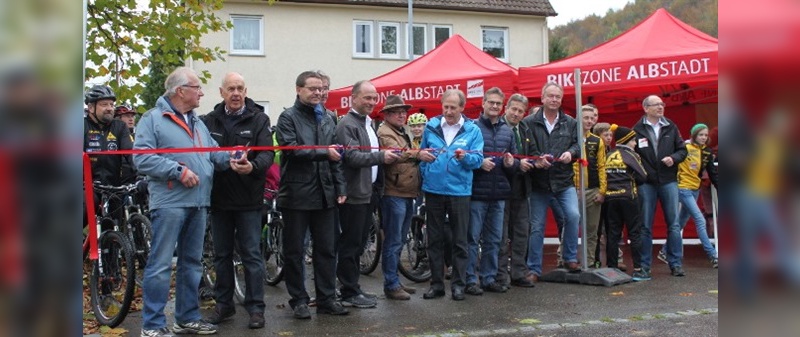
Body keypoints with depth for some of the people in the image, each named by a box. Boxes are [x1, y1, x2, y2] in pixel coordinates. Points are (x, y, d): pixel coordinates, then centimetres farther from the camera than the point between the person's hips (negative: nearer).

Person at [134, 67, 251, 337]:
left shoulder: (198, 124, 21)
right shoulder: (153, 119, -3)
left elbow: (214, 153, 17)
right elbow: (142, 157, -13)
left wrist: (231, 161, -4)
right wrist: (178, 170, -18)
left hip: (199, 203, 8)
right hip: (169, 203, -8)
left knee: (192, 262, 14)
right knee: (160, 264, -5)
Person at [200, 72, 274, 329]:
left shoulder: (259, 119, -3)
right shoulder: (209, 120, 6)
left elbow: (267, 152, -14)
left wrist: (253, 166, -34)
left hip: (248, 199, -3)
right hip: (218, 197, 3)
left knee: (251, 255, 2)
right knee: (222, 254, 13)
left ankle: (256, 307, 11)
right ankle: (223, 303, 27)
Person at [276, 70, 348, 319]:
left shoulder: (327, 119, 16)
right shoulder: (288, 117, -1)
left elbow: (336, 157, 15)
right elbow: (292, 150, -16)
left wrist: (340, 188, 9)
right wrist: (323, 152, -16)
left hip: (324, 195, 5)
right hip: (296, 194, -5)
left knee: (326, 250, 9)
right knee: (294, 251, 4)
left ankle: (327, 298, 18)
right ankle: (299, 300, 16)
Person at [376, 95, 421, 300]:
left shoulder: (403, 133, 22)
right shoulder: (385, 133, -9)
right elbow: (397, 154, -27)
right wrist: (417, 153, -41)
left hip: (407, 194, 9)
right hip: (394, 193, -9)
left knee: (399, 241, 14)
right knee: (393, 242, -4)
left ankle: (394, 281, 23)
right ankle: (391, 285, 3)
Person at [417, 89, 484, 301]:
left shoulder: (472, 130, 0)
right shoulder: (431, 126, 7)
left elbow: (478, 160, -6)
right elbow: (422, 152, 18)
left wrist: (465, 157, -26)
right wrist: (421, 155, -4)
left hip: (459, 191, -2)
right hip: (433, 190, 3)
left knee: (460, 241, 4)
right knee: (434, 240, 9)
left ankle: (458, 284, 14)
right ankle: (436, 283, 19)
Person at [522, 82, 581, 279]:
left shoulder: (570, 123, 9)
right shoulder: (529, 122, -1)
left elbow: (577, 144, 7)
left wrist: (570, 153, -14)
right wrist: (536, 159, -22)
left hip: (564, 181, 2)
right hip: (539, 182, -1)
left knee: (573, 215, -17)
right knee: (537, 226, 5)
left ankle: (570, 258, 4)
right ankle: (534, 269, 16)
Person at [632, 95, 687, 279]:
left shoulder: (671, 127, 8)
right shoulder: (637, 130, -2)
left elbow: (682, 149, 12)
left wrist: (674, 158, -7)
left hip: (668, 181, 3)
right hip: (646, 183, -2)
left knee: (673, 224, 5)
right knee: (645, 226, 3)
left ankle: (676, 264, 14)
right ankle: (644, 266, 11)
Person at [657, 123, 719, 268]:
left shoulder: (707, 152, 8)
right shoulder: (684, 148, -10)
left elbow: (712, 173, 10)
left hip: (695, 190, 7)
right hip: (683, 188, -7)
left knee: (681, 223, 12)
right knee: (700, 220, -11)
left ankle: (664, 252, 24)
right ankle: (713, 256, -8)